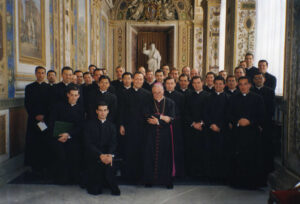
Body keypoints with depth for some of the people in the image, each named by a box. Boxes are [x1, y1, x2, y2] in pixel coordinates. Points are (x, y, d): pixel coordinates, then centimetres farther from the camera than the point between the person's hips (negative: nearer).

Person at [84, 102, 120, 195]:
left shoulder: (111, 126, 11)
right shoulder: (89, 124, 2)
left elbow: (113, 143, 0)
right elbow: (88, 143, -7)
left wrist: (110, 155, -22)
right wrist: (100, 155, -21)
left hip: (107, 154, 3)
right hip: (93, 155, -2)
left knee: (108, 164, -30)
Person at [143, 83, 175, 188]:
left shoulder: (170, 103, 5)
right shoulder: (149, 103, 8)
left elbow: (171, 118, -5)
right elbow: (147, 118, -6)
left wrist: (157, 119, -11)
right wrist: (162, 118, -12)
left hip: (165, 133, -1)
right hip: (151, 134, 1)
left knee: (166, 155, 1)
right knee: (151, 155, 1)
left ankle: (167, 180, 12)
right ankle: (150, 180, 12)